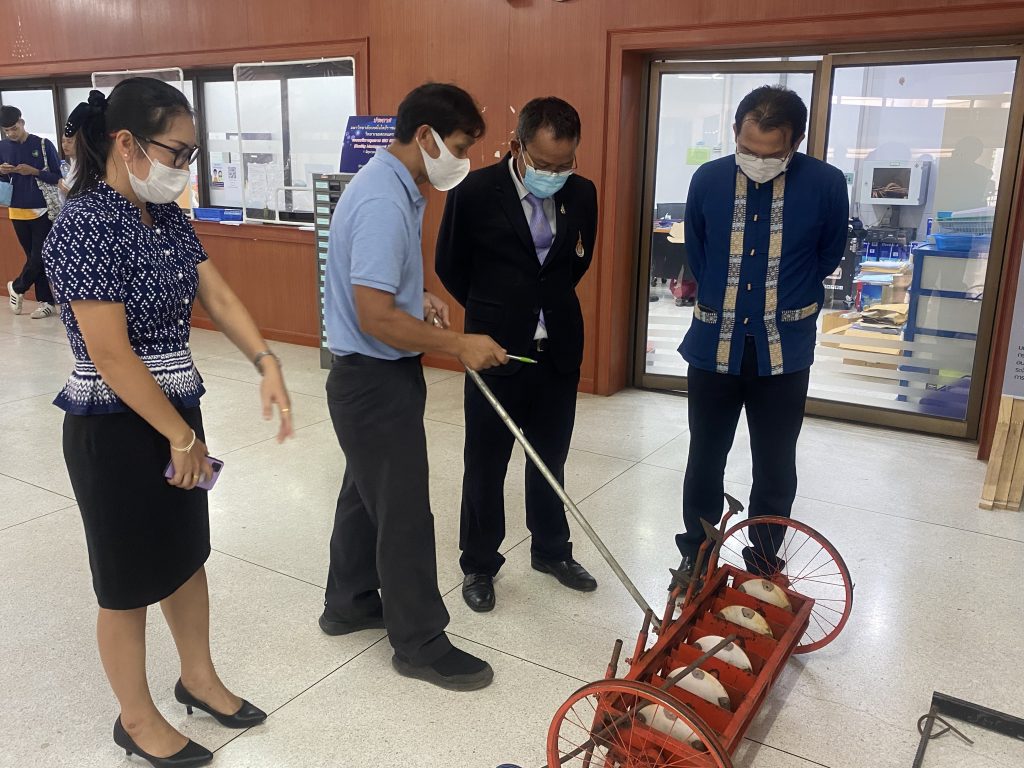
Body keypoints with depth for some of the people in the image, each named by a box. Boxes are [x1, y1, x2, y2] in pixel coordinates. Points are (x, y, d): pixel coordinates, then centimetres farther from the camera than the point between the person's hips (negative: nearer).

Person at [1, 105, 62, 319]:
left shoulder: (44, 145, -5)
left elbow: (59, 177, -5)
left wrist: (34, 172, -18)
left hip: (42, 210, -3)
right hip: (17, 211, 4)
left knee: (39, 257, -3)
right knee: (34, 257, 7)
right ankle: (46, 302, 12)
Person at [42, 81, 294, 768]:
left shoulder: (168, 216, 5)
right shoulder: (87, 223, -20)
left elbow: (218, 294, 1)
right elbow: (110, 355, -23)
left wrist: (266, 362, -16)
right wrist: (182, 438, -17)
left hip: (177, 409, 8)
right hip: (116, 427, -8)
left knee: (187, 553, 21)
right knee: (132, 578, 9)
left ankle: (200, 678, 42)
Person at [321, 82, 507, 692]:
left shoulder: (394, 185, 9)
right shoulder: (384, 202, -25)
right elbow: (375, 318, -29)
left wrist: (421, 299, 7)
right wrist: (458, 345, -20)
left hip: (376, 376, 10)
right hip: (376, 381, -10)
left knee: (367, 493, 22)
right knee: (405, 513, 1)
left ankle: (350, 603, 39)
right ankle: (421, 642, 17)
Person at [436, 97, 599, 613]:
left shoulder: (581, 194, -2)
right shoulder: (475, 192, -13)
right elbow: (450, 267, 0)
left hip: (559, 352, 4)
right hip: (497, 352, -3)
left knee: (550, 458, 17)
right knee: (485, 464, 9)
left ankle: (551, 550, 37)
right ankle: (479, 563, 27)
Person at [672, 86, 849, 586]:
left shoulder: (826, 184, -10)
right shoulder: (708, 180, -5)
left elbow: (828, 258, 8)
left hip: (783, 350, -1)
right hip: (714, 345, 1)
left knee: (775, 468, 11)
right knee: (705, 460, 13)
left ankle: (764, 565, 30)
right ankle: (695, 555, 31)